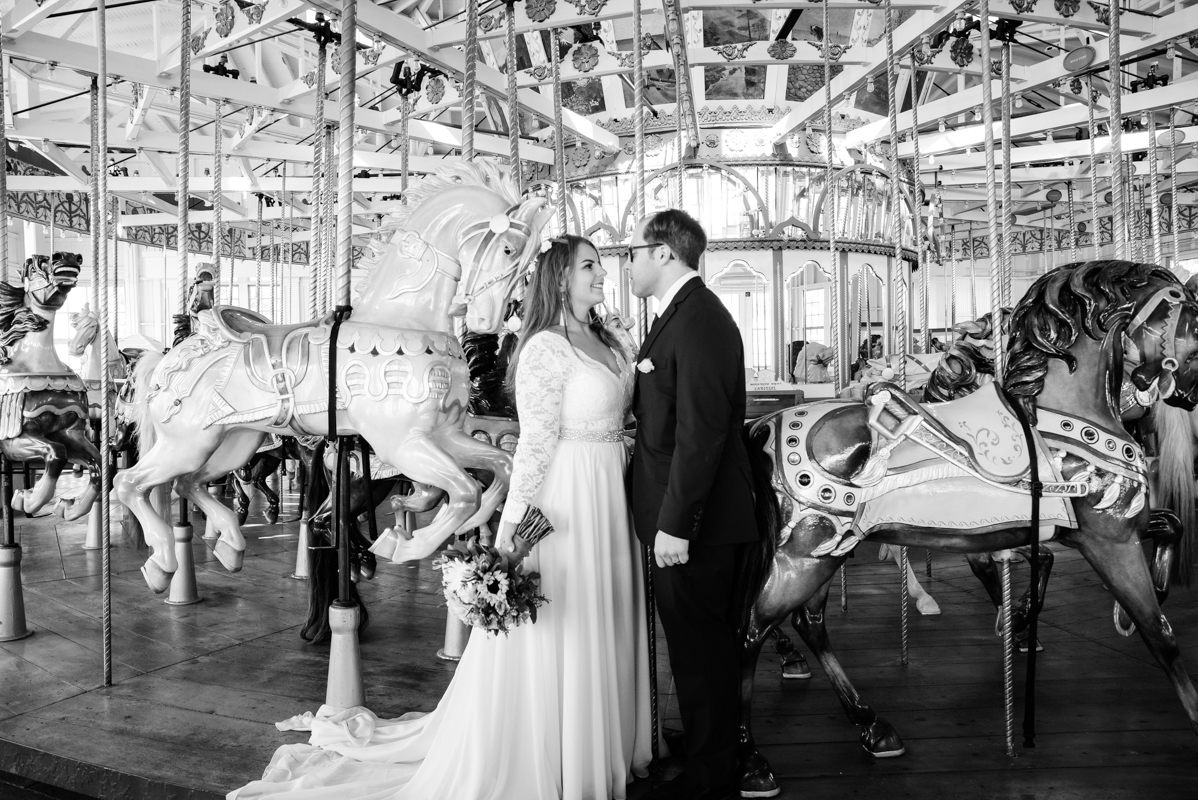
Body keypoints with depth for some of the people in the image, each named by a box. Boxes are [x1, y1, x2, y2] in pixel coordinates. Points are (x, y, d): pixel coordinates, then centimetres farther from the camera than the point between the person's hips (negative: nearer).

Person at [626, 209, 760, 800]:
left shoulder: (698, 321, -19)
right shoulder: (687, 315, 13)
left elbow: (699, 434, -24)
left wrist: (675, 524, -23)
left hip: (693, 520, -10)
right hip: (690, 515, 10)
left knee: (699, 647, 4)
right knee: (707, 644, 19)